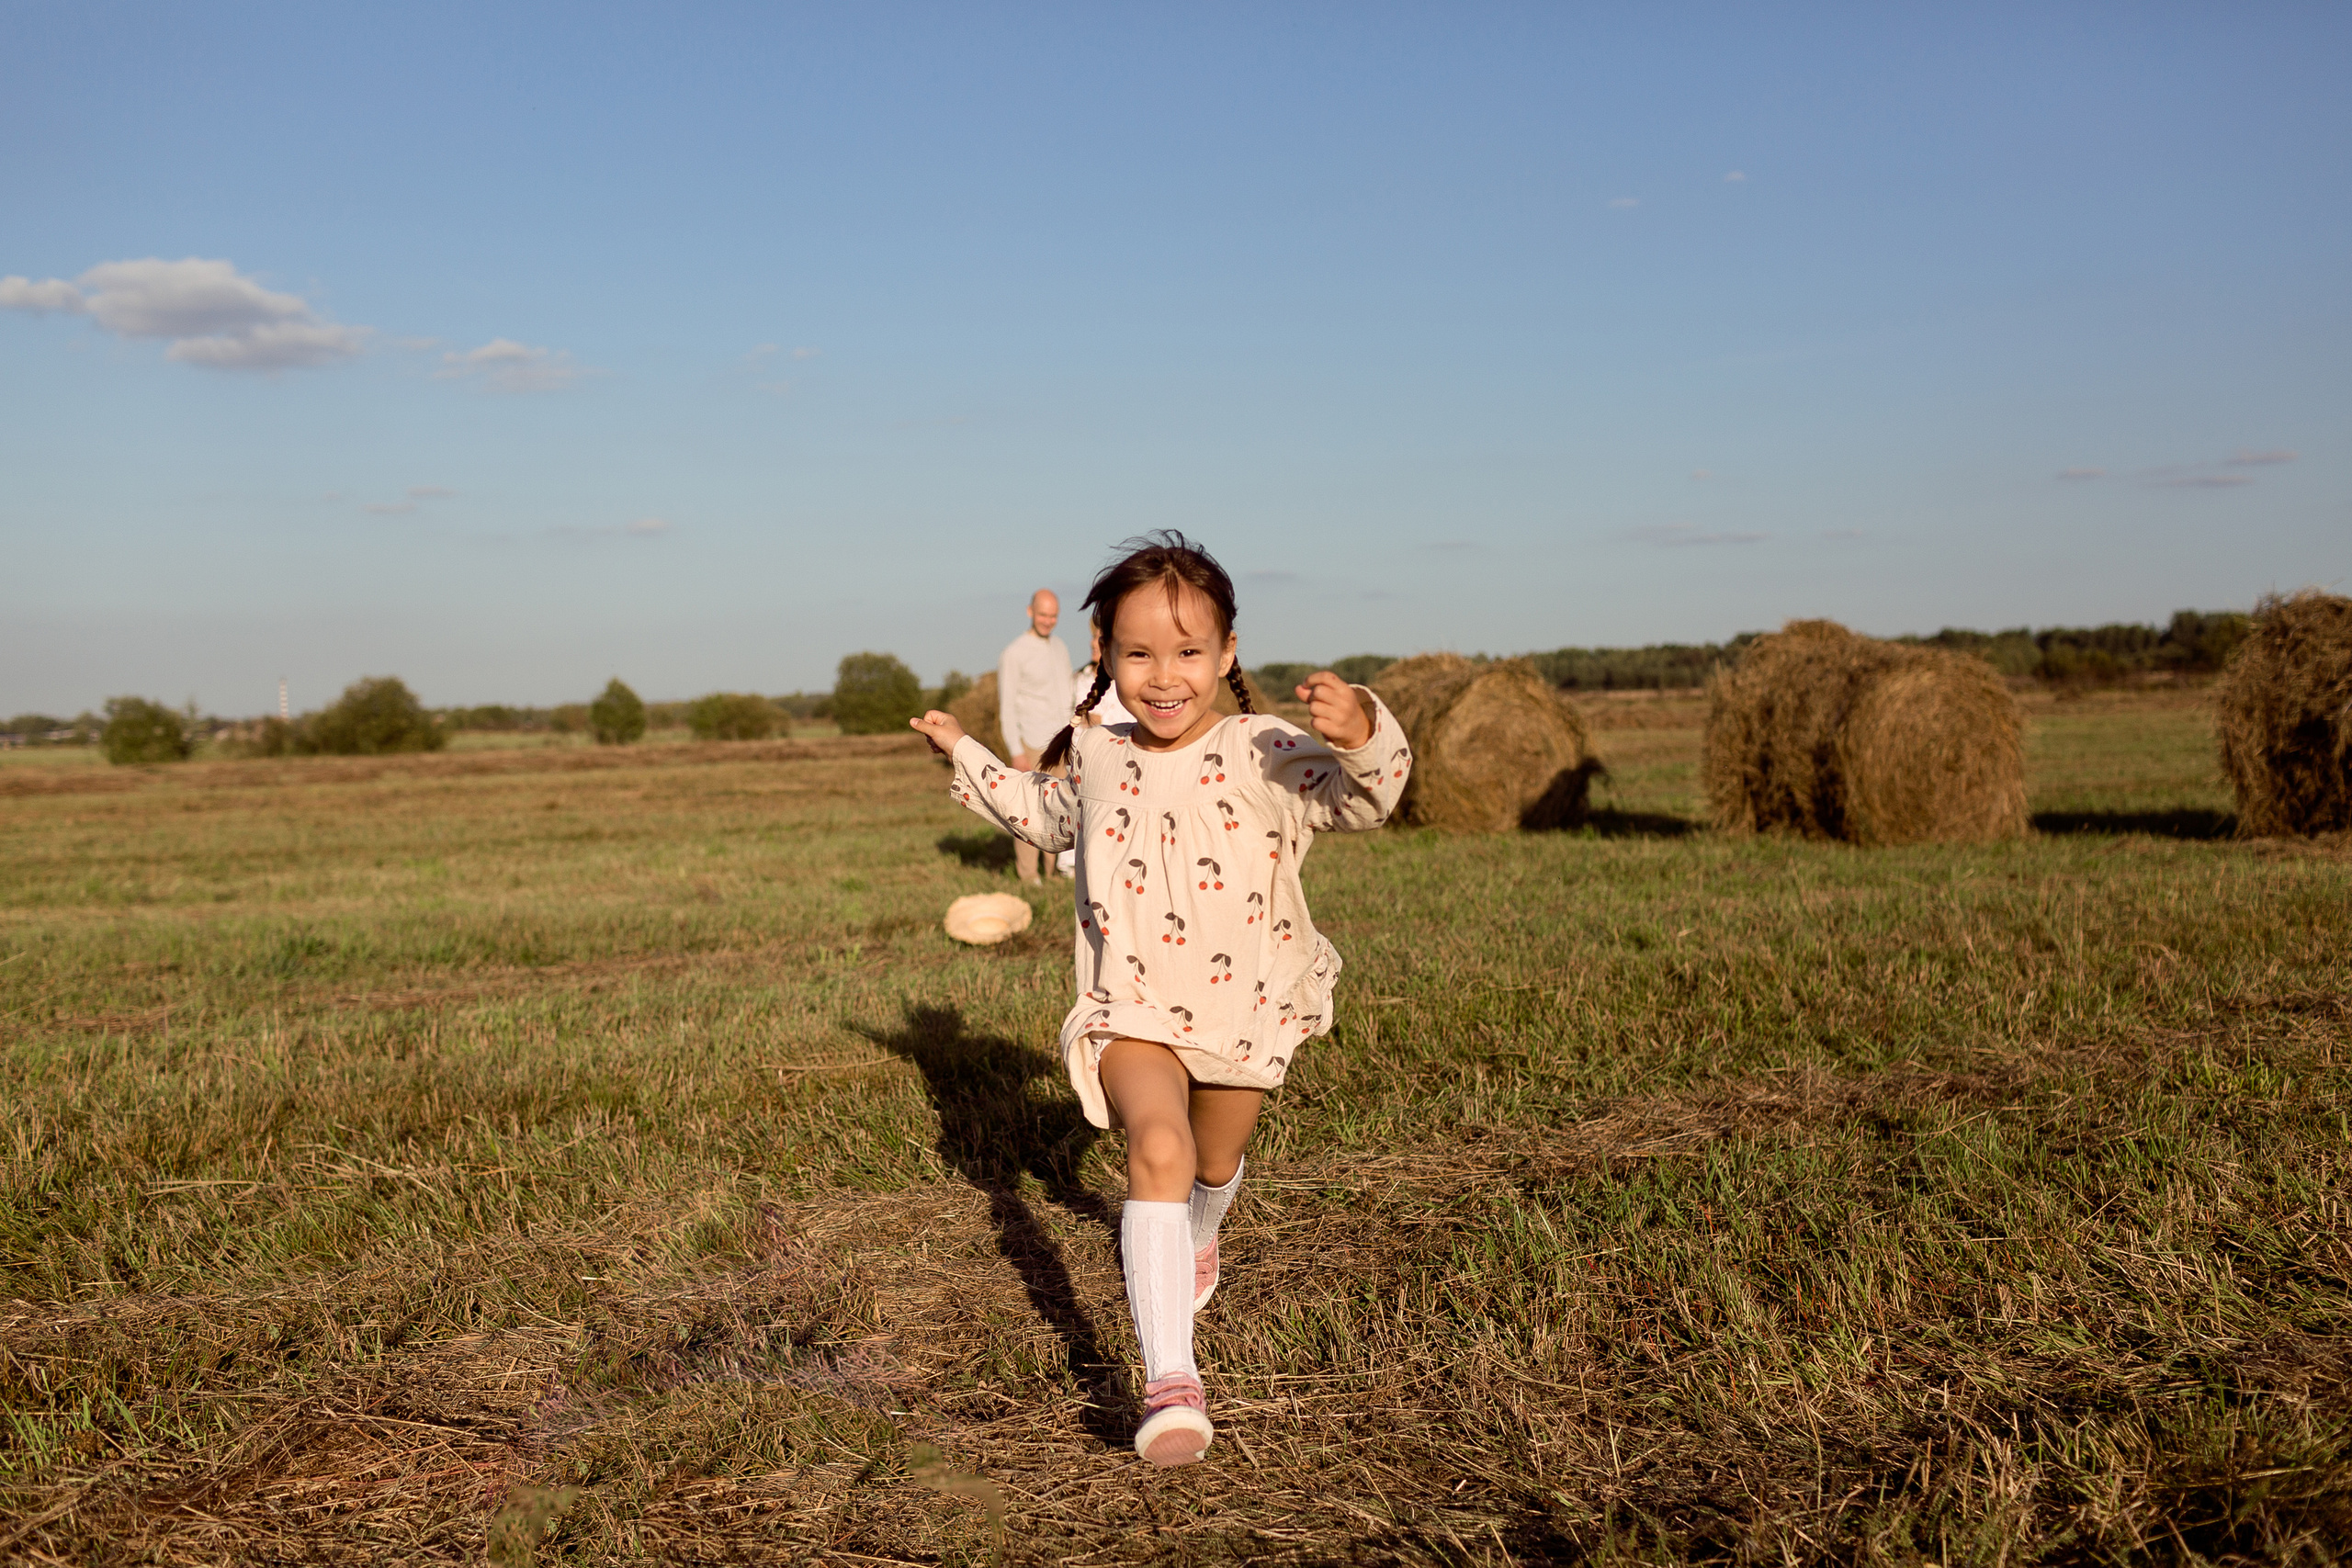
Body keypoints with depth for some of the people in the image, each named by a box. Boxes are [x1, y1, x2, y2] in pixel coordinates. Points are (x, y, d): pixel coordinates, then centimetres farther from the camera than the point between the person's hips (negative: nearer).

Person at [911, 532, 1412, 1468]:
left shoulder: (1262, 757, -14)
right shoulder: (1096, 761, -1)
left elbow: (1360, 801, -27)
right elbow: (1043, 815, 22)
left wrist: (1363, 738, -47)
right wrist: (967, 758, 21)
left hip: (1243, 1009, 0)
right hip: (1131, 1009, 0)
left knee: (1215, 1164, 23)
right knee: (1157, 1146, -26)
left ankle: (1198, 1241, 62)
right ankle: (1170, 1380, -33)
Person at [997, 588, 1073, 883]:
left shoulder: (1060, 648, 14)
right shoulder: (1013, 654, -7)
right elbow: (1006, 707, -9)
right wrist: (1015, 752, -14)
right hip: (1031, 744, -6)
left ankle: (1057, 869, 13)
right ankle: (1028, 873, 2)